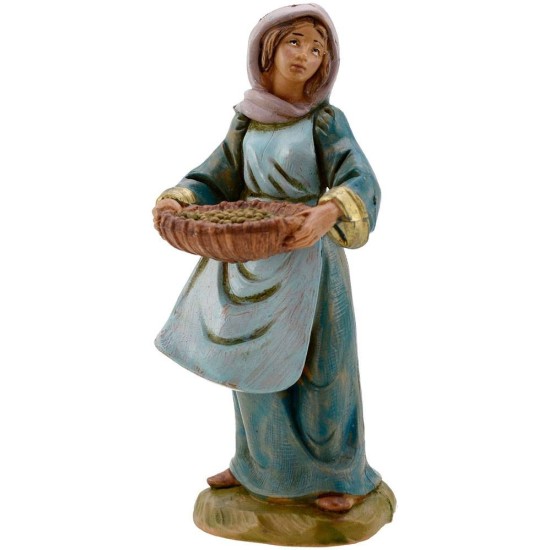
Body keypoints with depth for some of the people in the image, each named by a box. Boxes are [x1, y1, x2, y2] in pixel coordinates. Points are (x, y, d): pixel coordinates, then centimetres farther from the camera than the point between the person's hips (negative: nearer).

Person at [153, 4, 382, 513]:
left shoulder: (327, 120, -6)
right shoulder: (247, 121, 5)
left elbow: (360, 184, -17)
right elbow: (215, 180, 5)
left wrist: (330, 212, -39)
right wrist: (175, 201, -15)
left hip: (310, 262, -4)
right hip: (256, 264, 4)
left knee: (319, 367, 4)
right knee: (258, 364, 13)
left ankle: (345, 473, 24)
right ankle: (260, 463, 34)